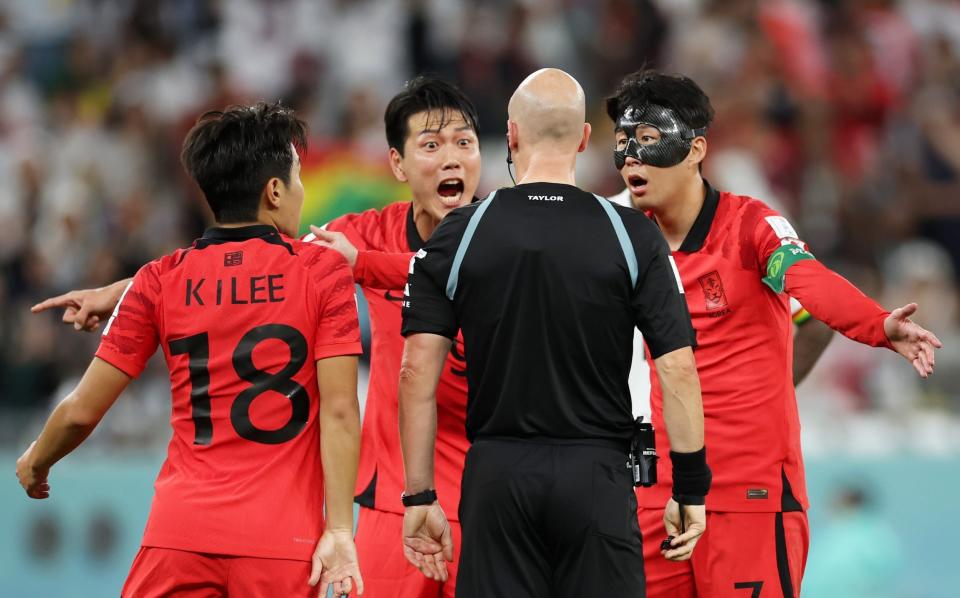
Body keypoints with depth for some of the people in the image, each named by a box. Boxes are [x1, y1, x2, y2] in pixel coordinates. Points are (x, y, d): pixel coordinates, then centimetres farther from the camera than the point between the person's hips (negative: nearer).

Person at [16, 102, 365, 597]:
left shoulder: (158, 281, 5)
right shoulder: (324, 272, 0)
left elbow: (82, 411, 6)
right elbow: (339, 411, -7)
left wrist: (35, 463, 26)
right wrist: (340, 529, -7)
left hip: (179, 536, 1)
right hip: (282, 539, -1)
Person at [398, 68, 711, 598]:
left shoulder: (457, 236, 0)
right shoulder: (632, 236, -2)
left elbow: (418, 372, -2)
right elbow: (677, 369, -5)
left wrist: (419, 496, 4)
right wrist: (690, 490, 3)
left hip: (498, 475, 1)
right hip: (595, 475, -1)